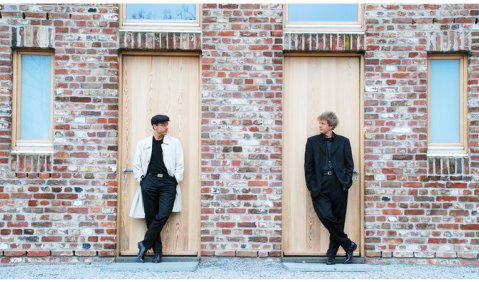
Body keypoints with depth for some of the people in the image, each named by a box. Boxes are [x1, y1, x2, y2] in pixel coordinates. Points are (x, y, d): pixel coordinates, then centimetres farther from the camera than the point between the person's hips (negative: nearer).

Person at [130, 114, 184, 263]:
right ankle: (157, 252, 7)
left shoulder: (174, 143, 11)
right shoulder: (143, 143, 13)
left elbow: (180, 164, 7)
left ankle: (144, 245, -2)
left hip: (168, 182, -1)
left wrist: (175, 181, -1)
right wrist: (141, 180, 3)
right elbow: (136, 165, 13)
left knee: (163, 215, -14)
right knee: (150, 217, -1)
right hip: (149, 181, 1)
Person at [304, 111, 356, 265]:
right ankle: (348, 245, 5)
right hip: (320, 186, 0)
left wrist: (346, 183, -3)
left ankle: (332, 254, 17)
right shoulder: (312, 141, 9)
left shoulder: (343, 141, 9)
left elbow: (349, 164, 9)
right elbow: (308, 165, 7)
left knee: (338, 219, 3)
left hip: (338, 185, 0)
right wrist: (311, 185, -2)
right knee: (326, 216, -14)